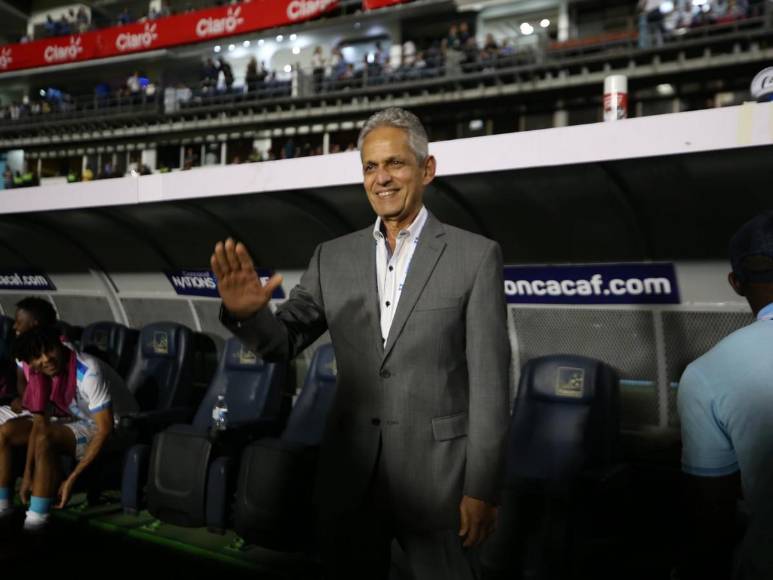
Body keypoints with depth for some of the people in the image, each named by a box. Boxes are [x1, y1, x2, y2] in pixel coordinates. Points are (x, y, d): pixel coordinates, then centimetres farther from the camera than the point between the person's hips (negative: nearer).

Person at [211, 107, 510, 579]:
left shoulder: (475, 256, -6)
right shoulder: (333, 257, 4)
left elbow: (488, 381, -7)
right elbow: (284, 343, 3)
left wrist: (482, 490, -8)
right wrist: (249, 312, -19)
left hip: (436, 475, -3)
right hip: (350, 476, 4)